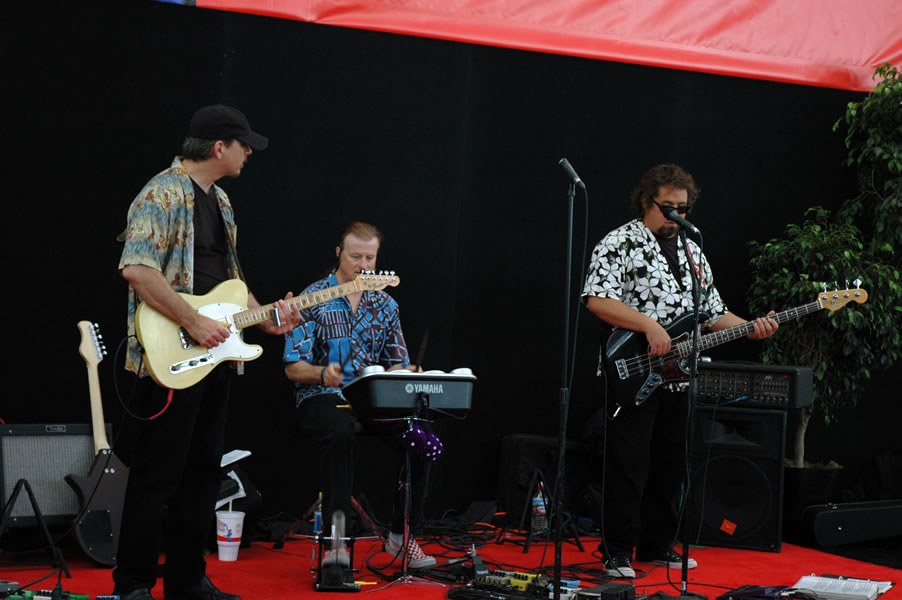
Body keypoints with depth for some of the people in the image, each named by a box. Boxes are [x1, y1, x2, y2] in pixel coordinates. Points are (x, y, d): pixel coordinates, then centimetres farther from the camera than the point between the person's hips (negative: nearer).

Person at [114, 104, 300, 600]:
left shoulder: (218, 199, 17)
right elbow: (137, 270, -24)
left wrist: (264, 318, 11)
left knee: (202, 471, 13)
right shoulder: (164, 194, -13)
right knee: (157, 475, -4)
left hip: (215, 355, 9)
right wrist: (195, 323, -23)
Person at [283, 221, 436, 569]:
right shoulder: (313, 300, -2)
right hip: (322, 397, -4)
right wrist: (322, 374, -27)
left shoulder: (385, 305, 13)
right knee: (339, 434, -39)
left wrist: (404, 372, -9)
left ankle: (401, 535, -8)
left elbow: (396, 361, 16)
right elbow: (293, 367, -5)